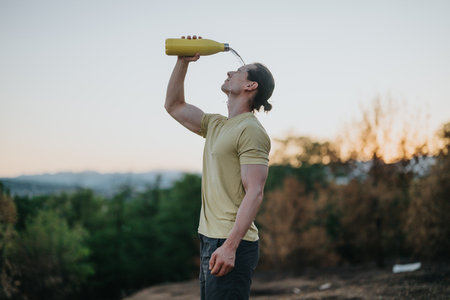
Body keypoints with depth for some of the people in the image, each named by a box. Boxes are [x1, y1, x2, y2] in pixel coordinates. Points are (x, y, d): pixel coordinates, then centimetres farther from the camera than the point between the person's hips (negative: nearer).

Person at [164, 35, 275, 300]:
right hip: (210, 239, 9)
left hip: (232, 245, -9)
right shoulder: (217, 126, 17)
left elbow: (254, 194, -20)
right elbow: (174, 106, 29)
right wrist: (183, 62, 19)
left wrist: (230, 246, -27)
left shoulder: (251, 131, -12)